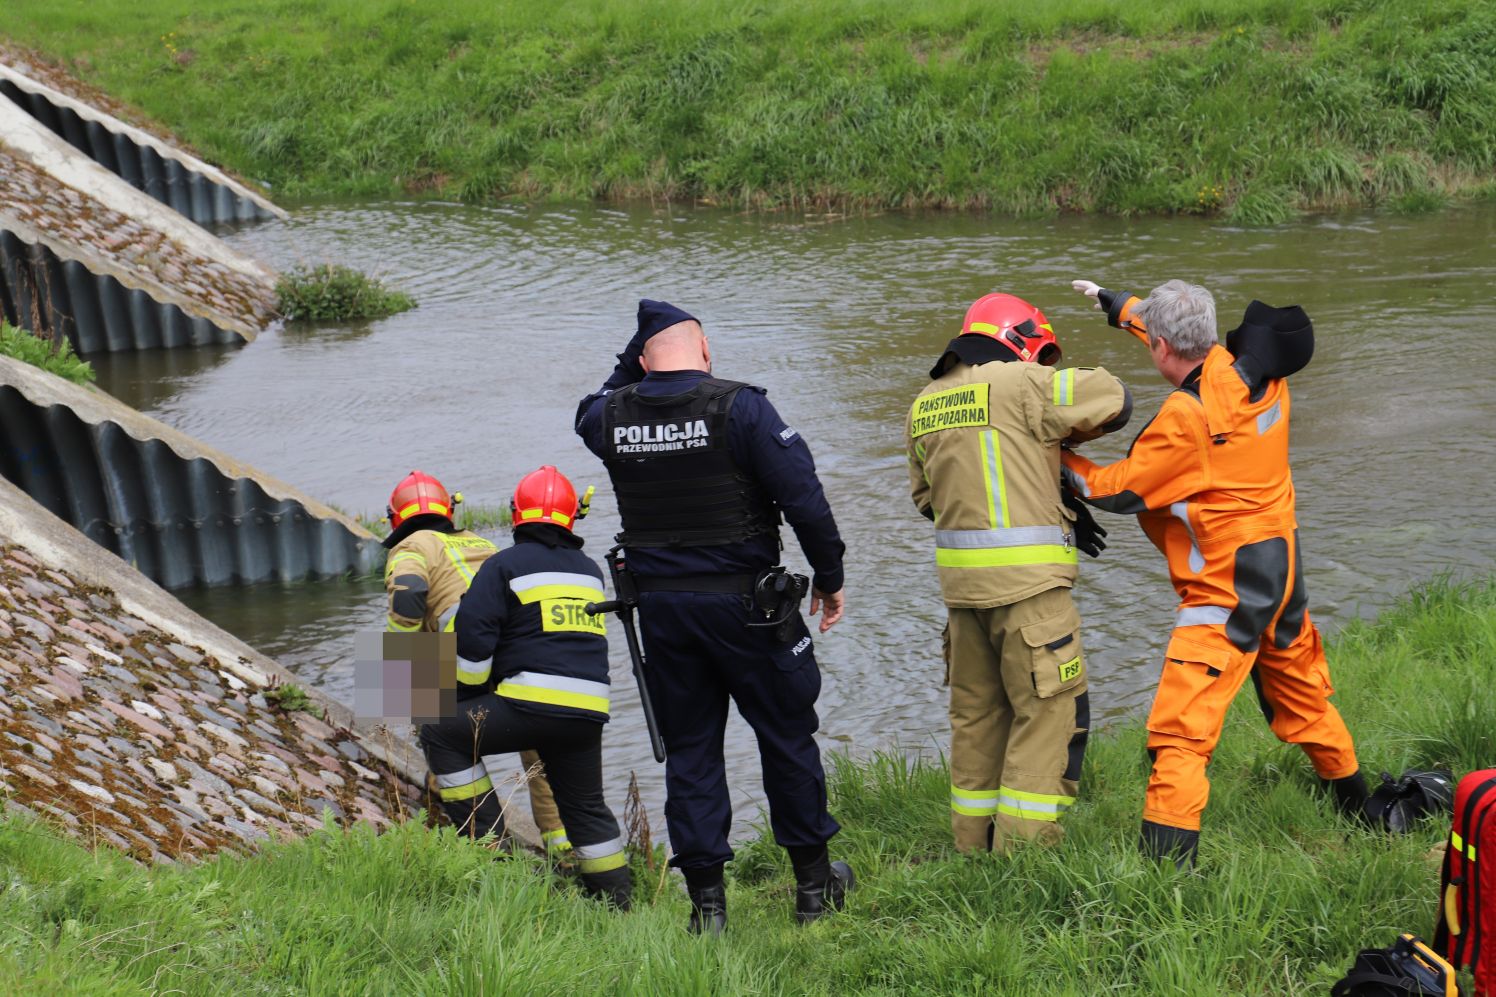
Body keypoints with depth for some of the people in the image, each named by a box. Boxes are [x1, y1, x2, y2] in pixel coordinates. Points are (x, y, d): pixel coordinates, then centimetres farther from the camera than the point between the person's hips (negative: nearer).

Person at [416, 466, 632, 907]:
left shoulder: (504, 566, 0)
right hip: (589, 711, 6)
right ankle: (618, 901, 17)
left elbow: (472, 639, -7)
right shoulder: (590, 571, 19)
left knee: (441, 735, 9)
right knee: (587, 808, 19)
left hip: (533, 703, -6)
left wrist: (470, 694, 9)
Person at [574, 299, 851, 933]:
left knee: (689, 749, 11)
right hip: (744, 603, -3)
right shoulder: (738, 408, -12)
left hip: (659, 606, 3)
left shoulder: (611, 416, -1)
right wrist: (830, 578, -2)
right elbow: (803, 498, -14)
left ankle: (706, 901, 9)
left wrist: (632, 362, 18)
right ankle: (813, 882, 20)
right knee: (787, 737, 12)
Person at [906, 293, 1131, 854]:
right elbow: (1111, 399, -7)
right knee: (1050, 709, 0)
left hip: (962, 578, 7)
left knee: (977, 710, 16)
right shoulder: (1020, 385, -8)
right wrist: (1059, 434, 12)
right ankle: (1024, 848, -3)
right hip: (1026, 579, -7)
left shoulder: (924, 406, 13)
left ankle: (974, 845, 21)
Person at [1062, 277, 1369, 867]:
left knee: (1179, 732, -10)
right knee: (1302, 697, 27)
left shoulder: (1187, 415, -24)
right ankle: (1357, 810, 44)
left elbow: (1120, 491, -13)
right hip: (1280, 567, 9)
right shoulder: (1256, 373, -1)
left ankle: (1165, 865, -17)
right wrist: (1114, 303, 30)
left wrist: (1060, 461, 2)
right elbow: (1193, 342, 21)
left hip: (1224, 591, -9)